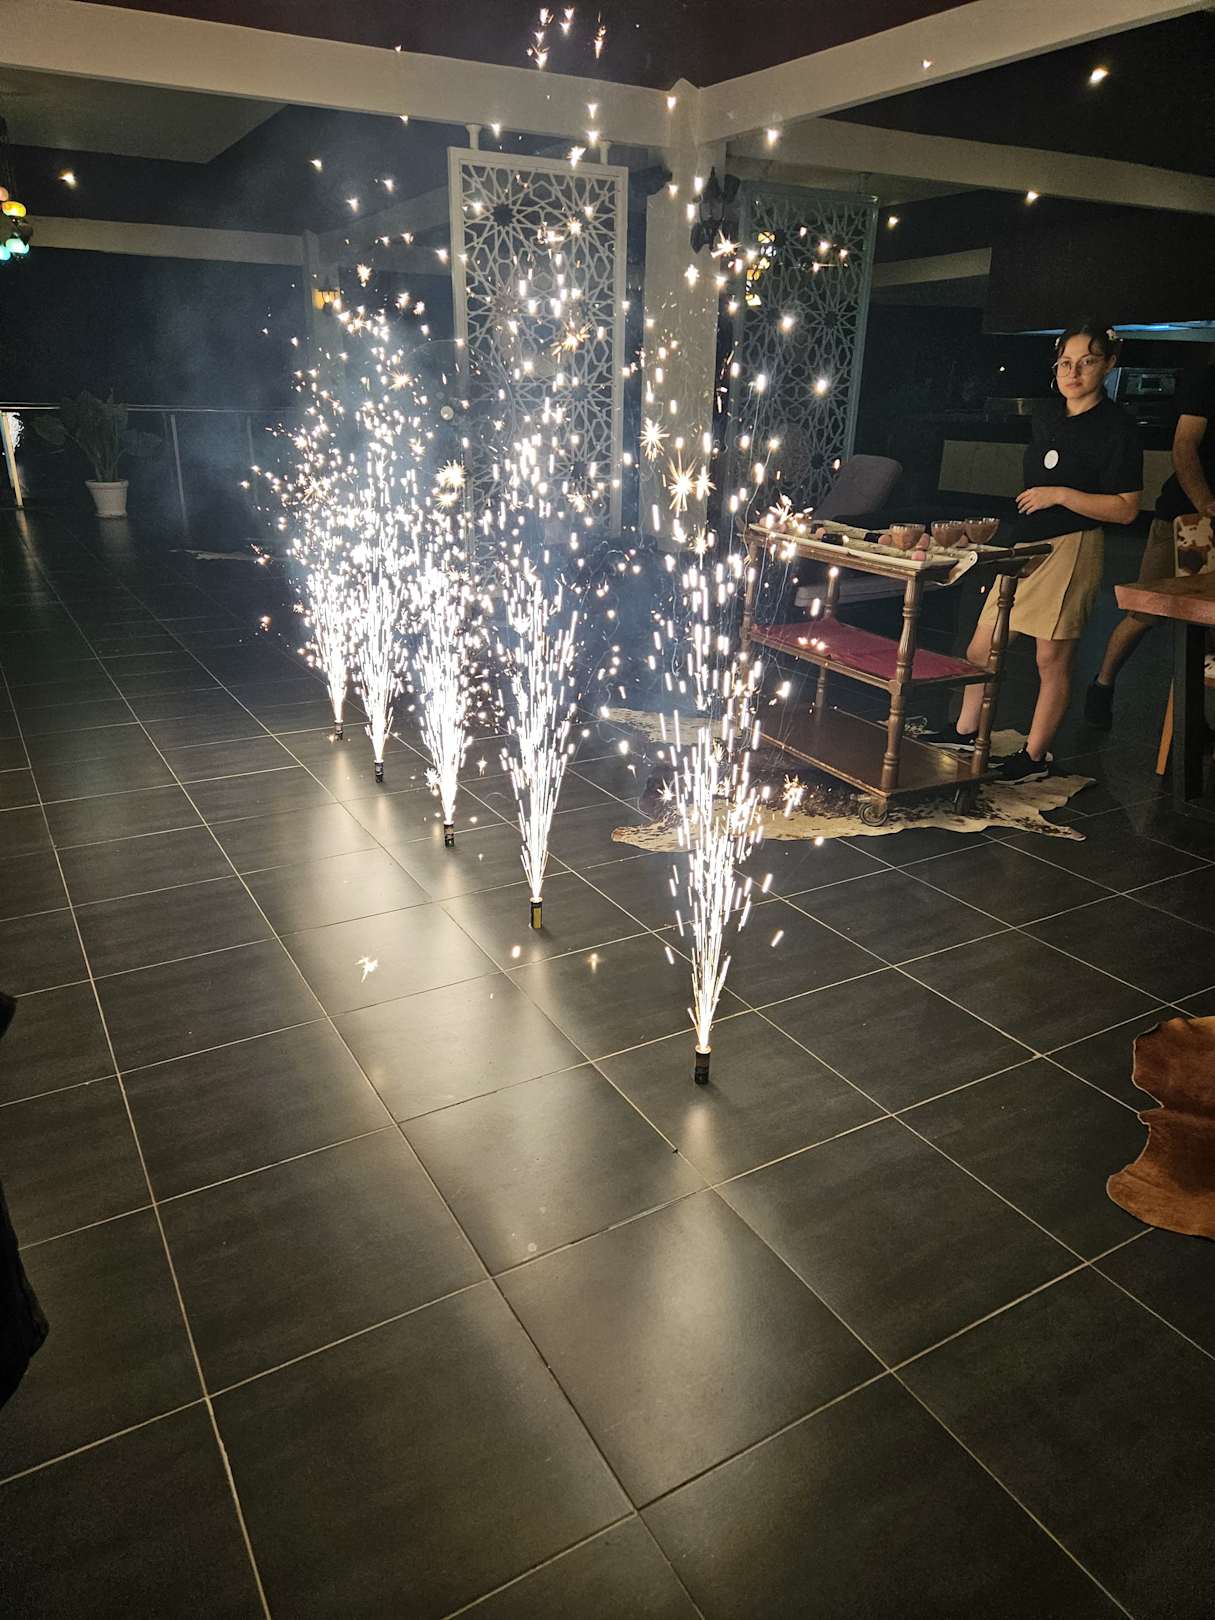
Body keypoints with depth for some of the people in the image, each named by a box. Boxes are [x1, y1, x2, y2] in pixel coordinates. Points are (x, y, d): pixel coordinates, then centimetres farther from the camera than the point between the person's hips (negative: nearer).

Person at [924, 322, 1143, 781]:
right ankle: (965, 731, 28)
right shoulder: (1049, 413, 12)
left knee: (1053, 658, 0)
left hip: (1071, 549, -7)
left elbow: (1125, 509, -14)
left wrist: (1060, 495, -19)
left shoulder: (1117, 428, -10)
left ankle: (1035, 756, 12)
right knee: (982, 645, 11)